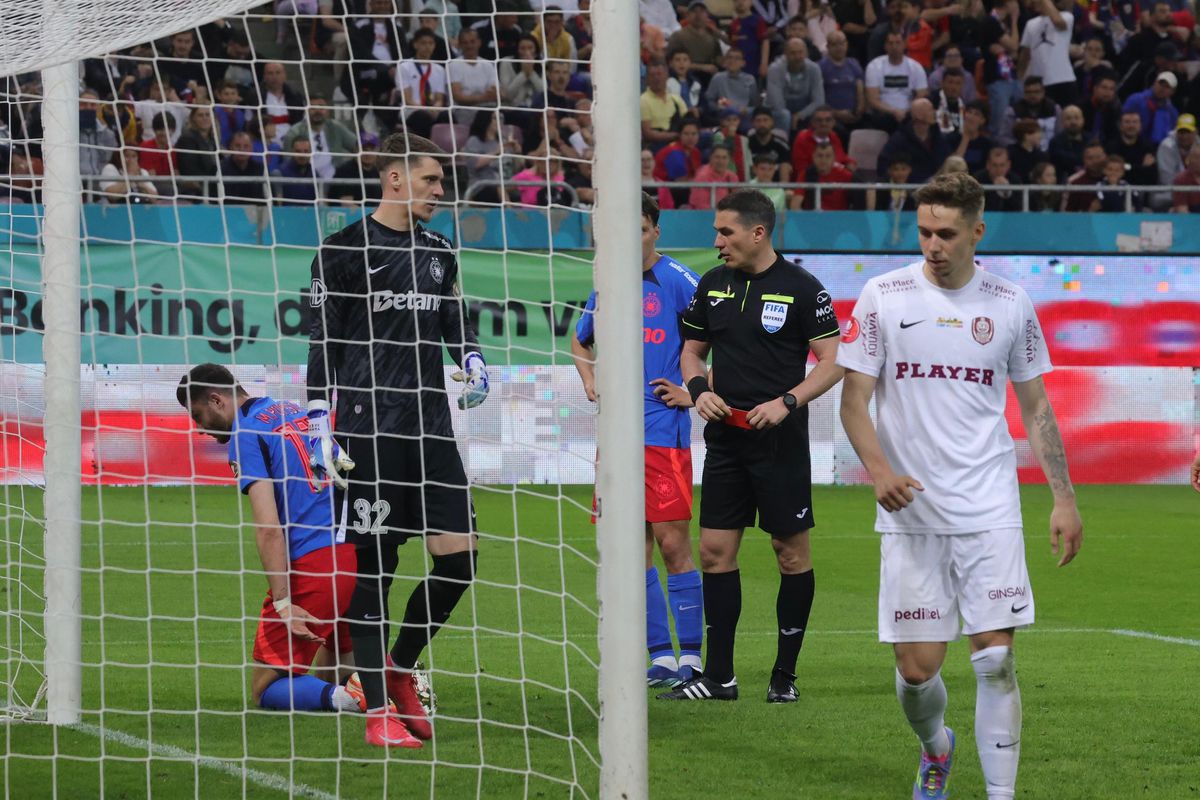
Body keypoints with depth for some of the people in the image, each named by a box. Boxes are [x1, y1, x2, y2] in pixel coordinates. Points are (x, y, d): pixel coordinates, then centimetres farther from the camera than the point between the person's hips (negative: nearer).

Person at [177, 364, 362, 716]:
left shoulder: (245, 436, -5)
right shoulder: (294, 410, 20)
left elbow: (269, 528, -14)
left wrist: (283, 604, -17)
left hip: (312, 565, -8)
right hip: (357, 552, 8)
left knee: (265, 690, 2)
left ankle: (340, 697, -23)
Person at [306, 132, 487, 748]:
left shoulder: (439, 252, 14)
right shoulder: (345, 249, -4)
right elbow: (322, 343, -5)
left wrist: (472, 361, 4)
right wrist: (319, 425, -10)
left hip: (431, 429, 6)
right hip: (369, 430, -6)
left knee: (460, 555, -1)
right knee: (373, 567, -4)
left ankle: (399, 667, 21)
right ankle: (378, 711, 2)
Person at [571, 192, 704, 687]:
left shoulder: (678, 283, -6)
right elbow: (580, 342, 31)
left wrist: (695, 393, -9)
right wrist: (590, 381, 15)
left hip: (665, 432, -6)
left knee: (672, 543, -6)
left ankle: (691, 657, -1)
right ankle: (661, 656, 10)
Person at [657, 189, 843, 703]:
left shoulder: (800, 287, -6)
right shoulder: (712, 285, 9)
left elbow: (833, 360, -7)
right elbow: (692, 350, 19)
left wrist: (786, 402, -18)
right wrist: (699, 389, -2)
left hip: (780, 442, -5)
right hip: (725, 439, 5)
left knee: (791, 552, 0)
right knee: (715, 551, 2)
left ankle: (785, 675, 8)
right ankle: (718, 676, 7)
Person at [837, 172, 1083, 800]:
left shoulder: (1009, 305, 4)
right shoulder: (884, 297, 0)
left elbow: (1035, 406, 13)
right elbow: (854, 399, 0)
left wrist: (1063, 499, 8)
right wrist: (879, 471, -17)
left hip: (989, 511, 0)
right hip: (910, 513, 0)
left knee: (996, 658, -9)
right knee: (917, 667, 0)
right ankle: (935, 748, 32)